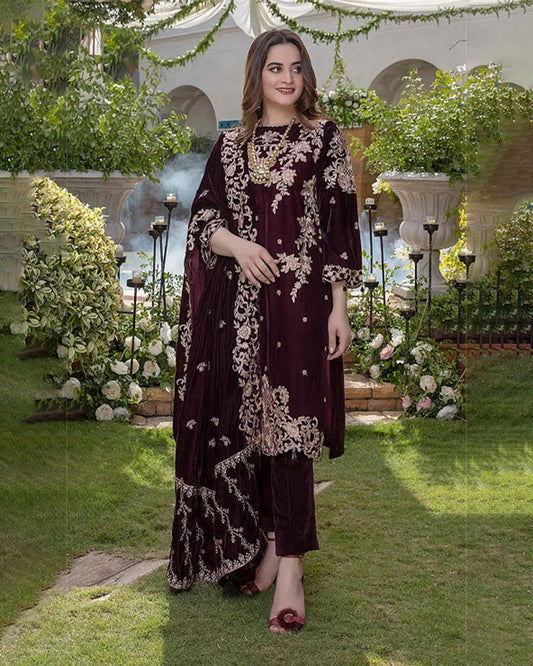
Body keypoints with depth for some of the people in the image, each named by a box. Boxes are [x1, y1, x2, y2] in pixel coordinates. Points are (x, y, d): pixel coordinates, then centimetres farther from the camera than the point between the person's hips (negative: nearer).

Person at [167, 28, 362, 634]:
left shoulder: (324, 137, 6)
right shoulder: (231, 144, 14)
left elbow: (341, 226, 1)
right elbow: (203, 217, 10)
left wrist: (338, 306, -6)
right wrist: (238, 245, -12)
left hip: (299, 302, -3)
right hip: (239, 306, 4)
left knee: (287, 426, -8)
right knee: (248, 426, 6)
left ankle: (290, 565, -1)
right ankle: (267, 546, 19)